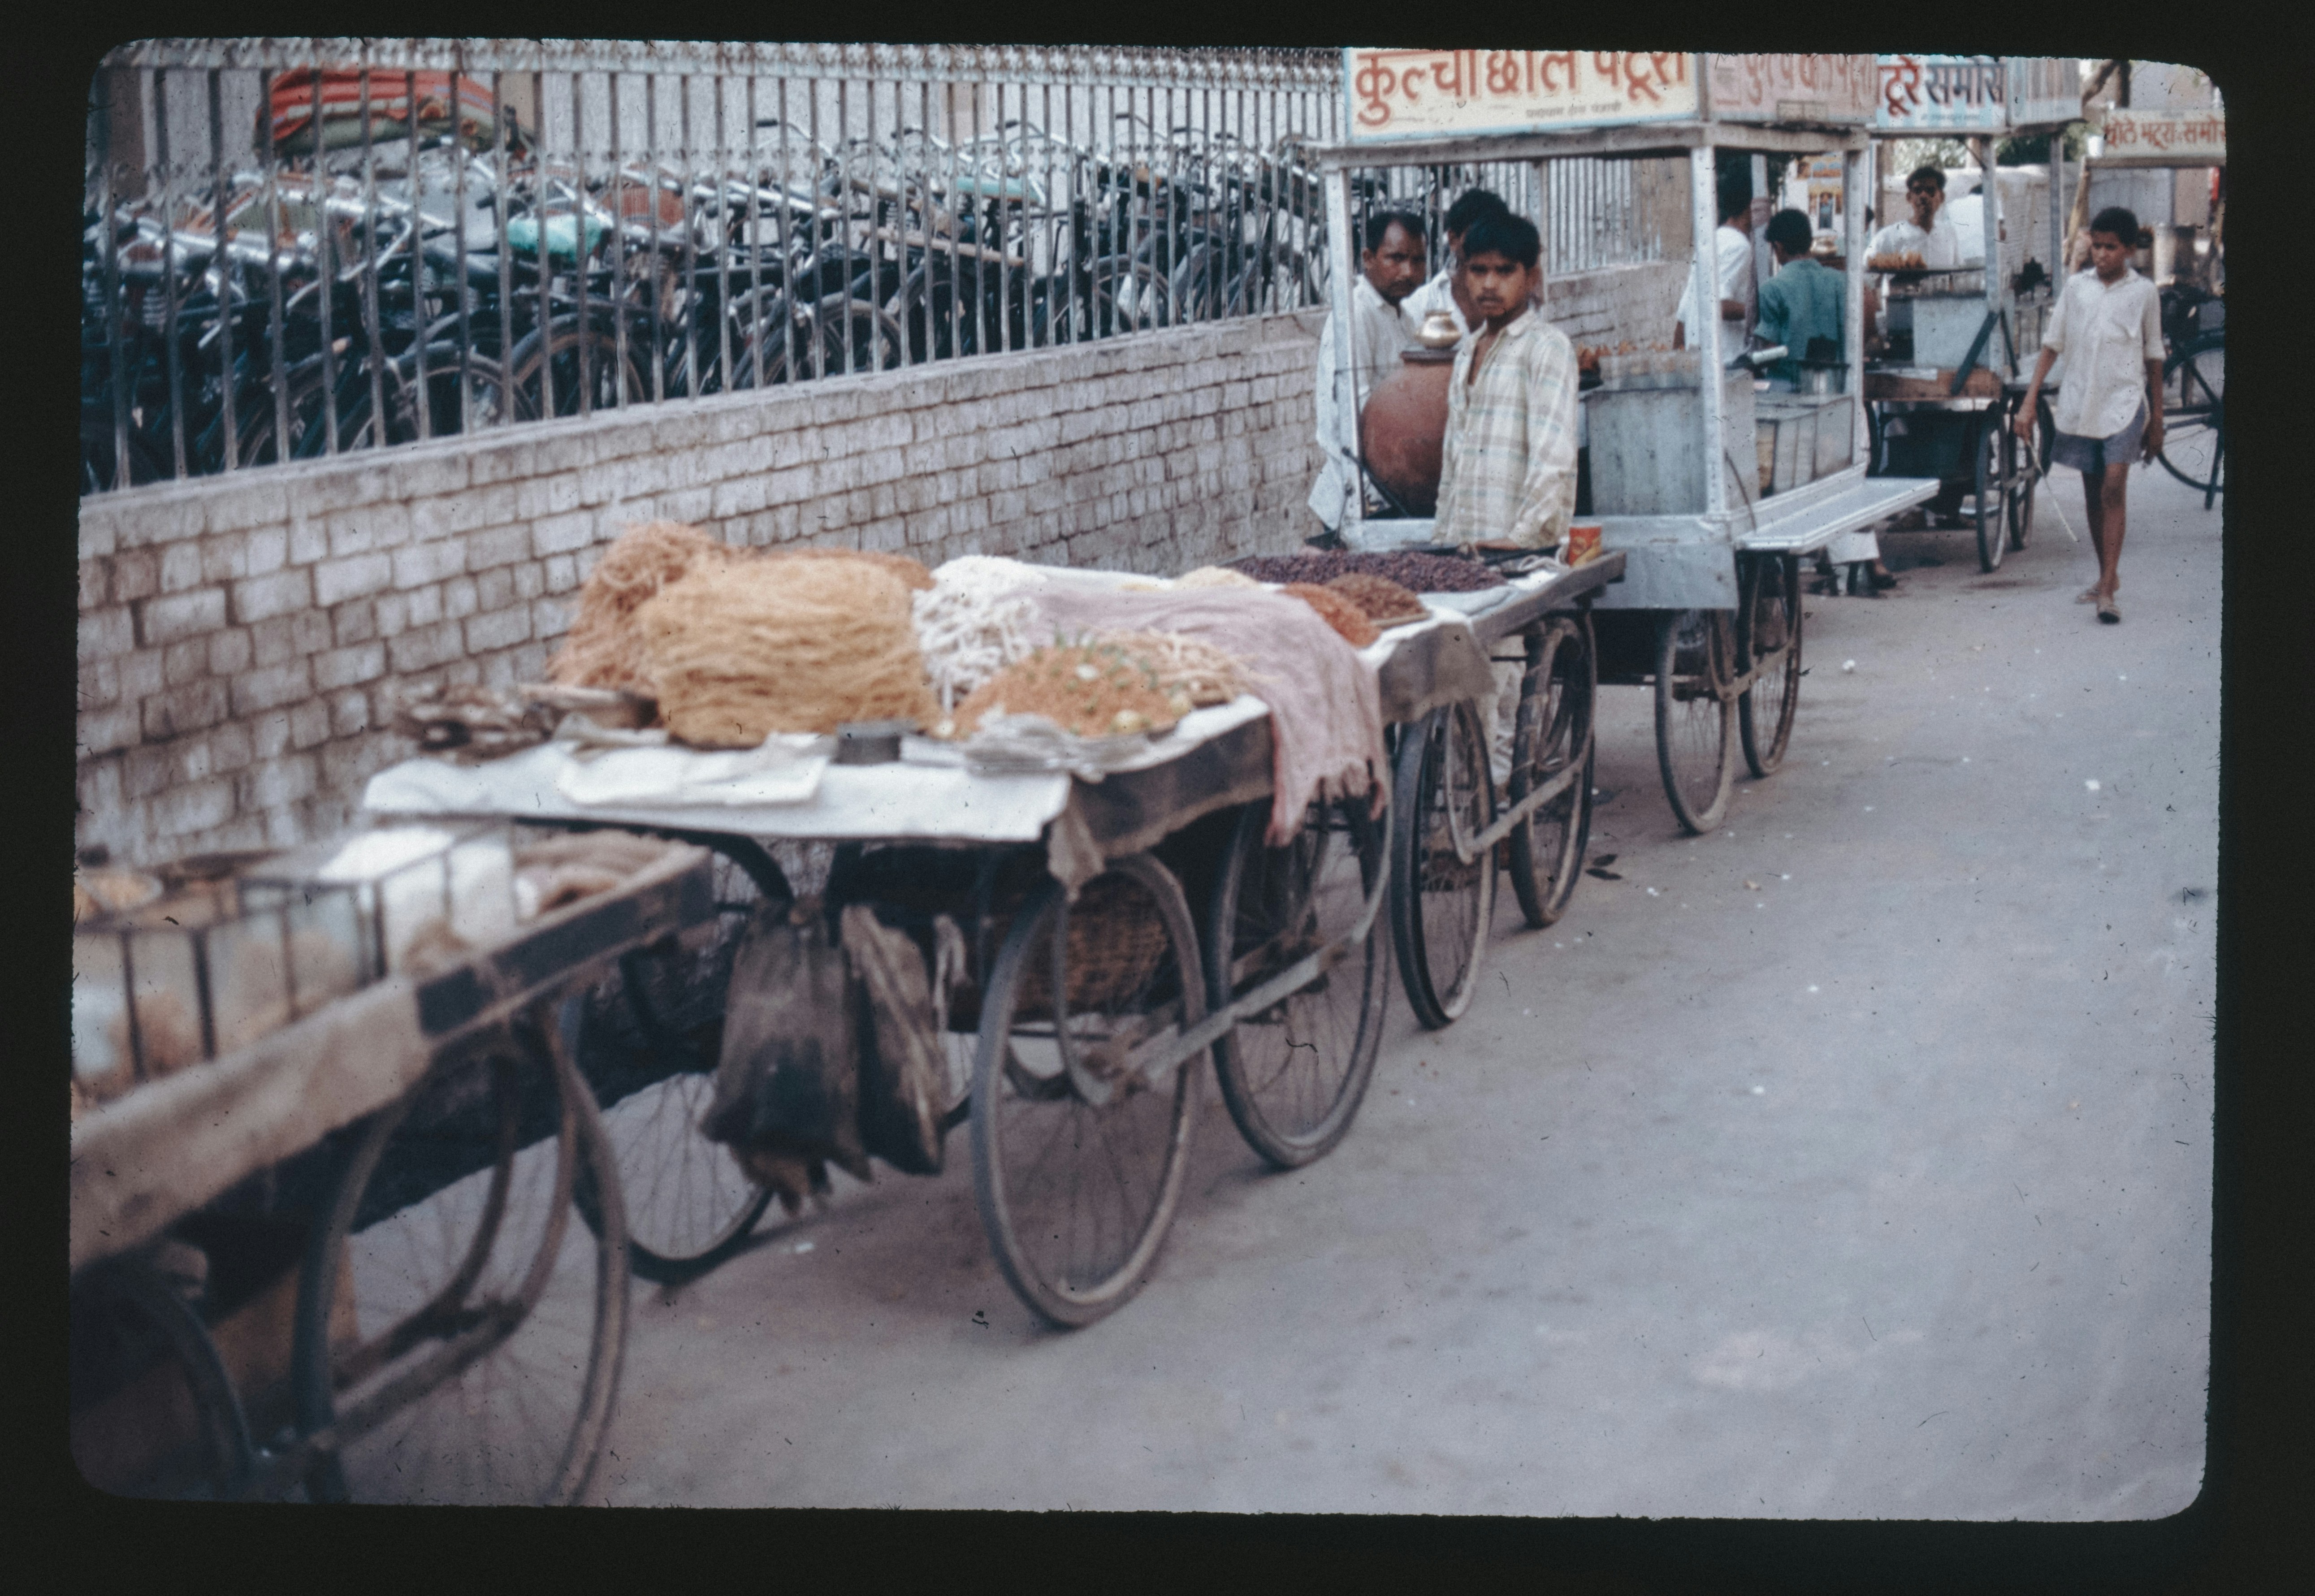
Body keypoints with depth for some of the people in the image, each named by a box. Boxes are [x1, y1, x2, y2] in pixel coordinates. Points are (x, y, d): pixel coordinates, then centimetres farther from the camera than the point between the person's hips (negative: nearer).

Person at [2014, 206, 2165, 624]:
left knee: (2113, 488, -16)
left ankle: (2106, 590, -18)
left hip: (2125, 401, -3)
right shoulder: (2076, 287, 5)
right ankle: (2107, 576, 28)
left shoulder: (2143, 293, 0)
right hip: (2080, 402, 3)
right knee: (2092, 494, 11)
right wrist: (2029, 403, 1)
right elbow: (2052, 345, 8)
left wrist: (2156, 422, 9)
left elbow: (2153, 357, 7)